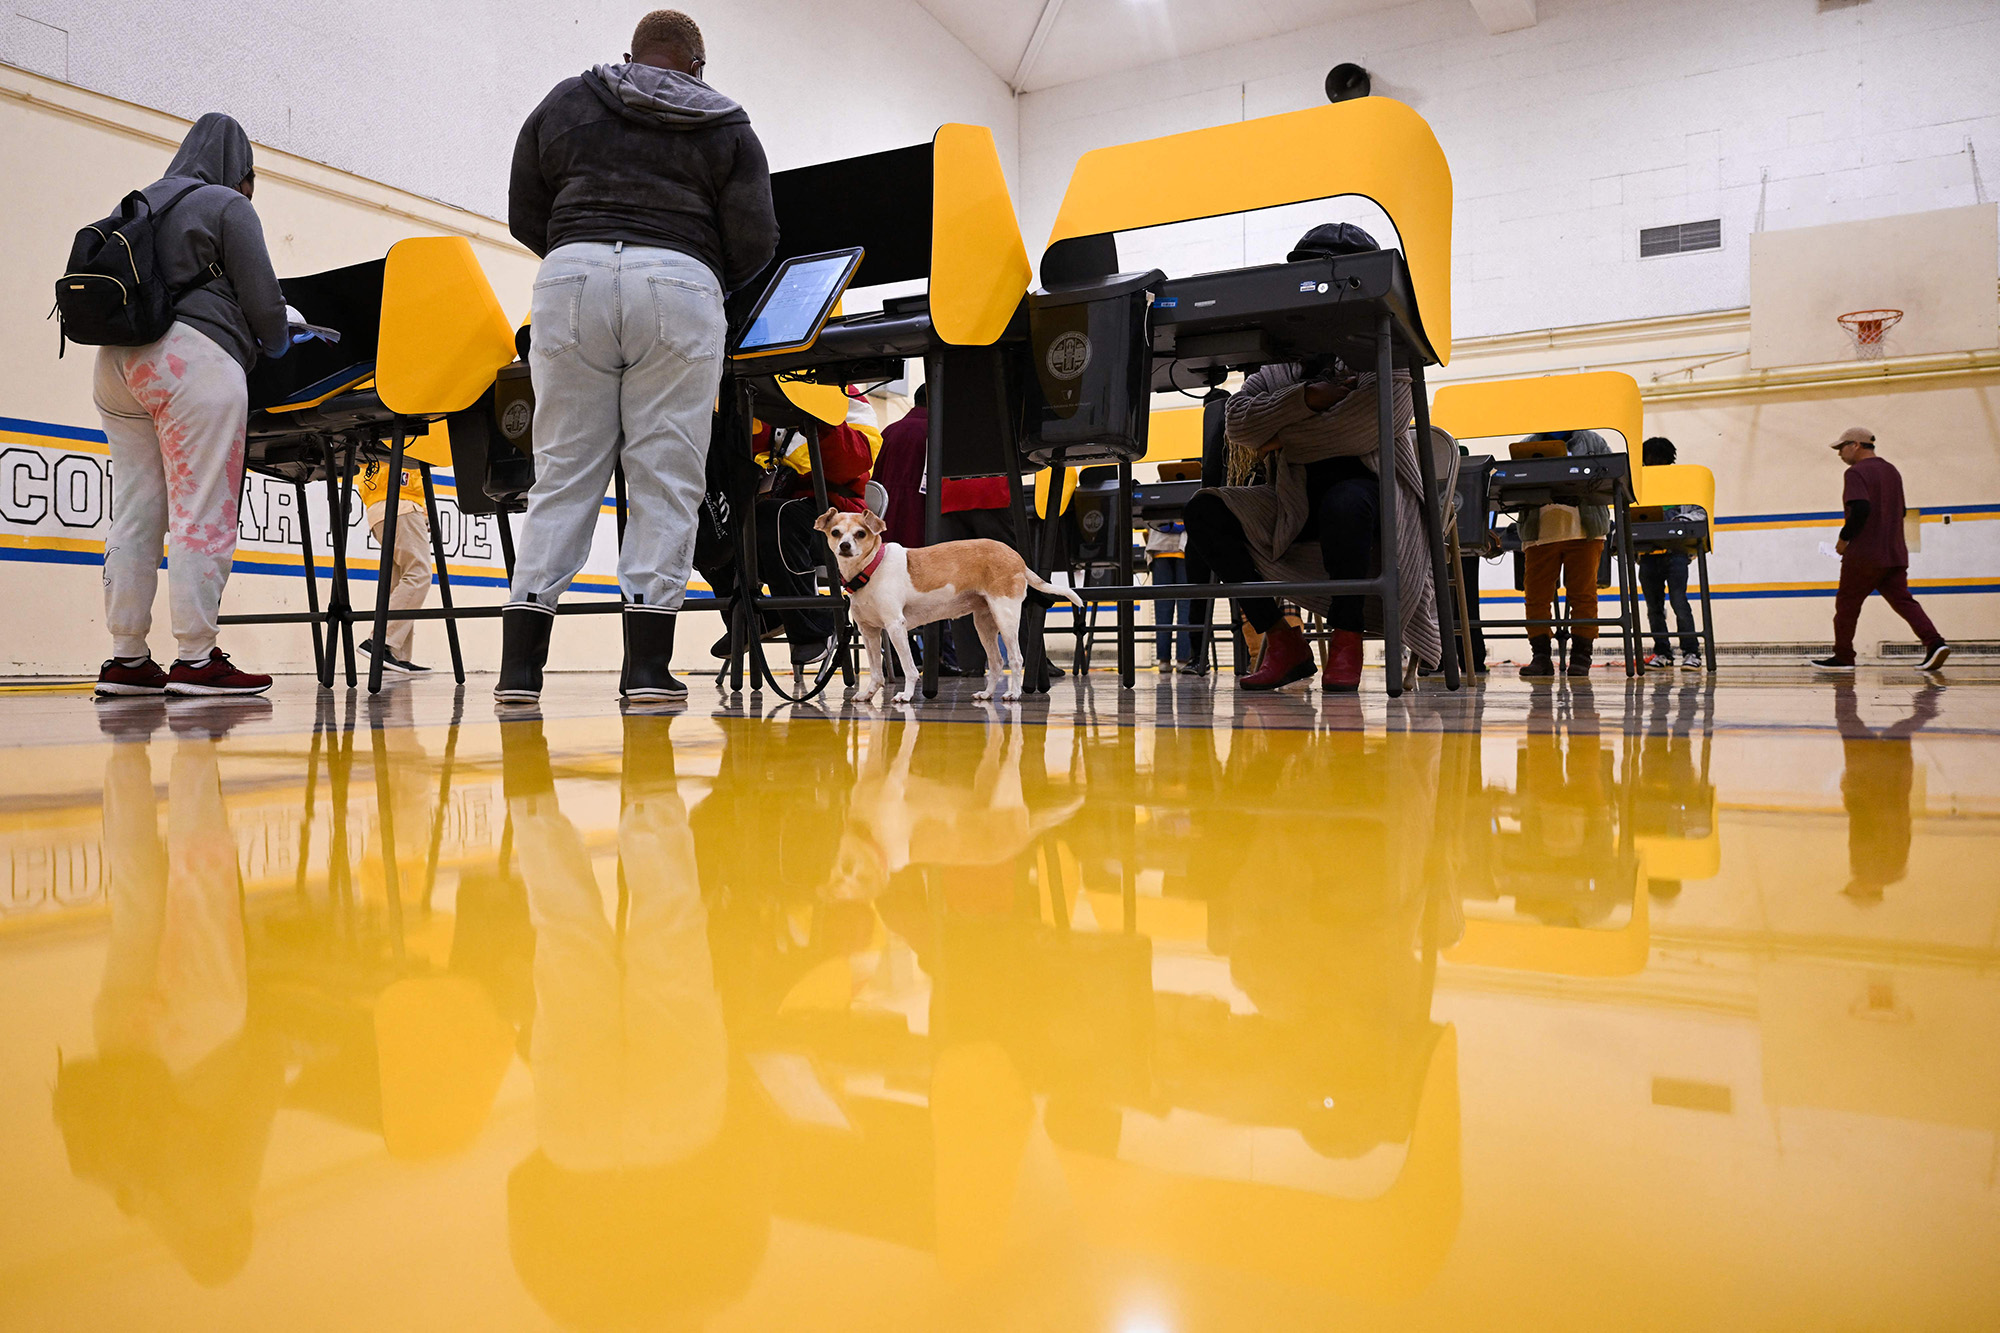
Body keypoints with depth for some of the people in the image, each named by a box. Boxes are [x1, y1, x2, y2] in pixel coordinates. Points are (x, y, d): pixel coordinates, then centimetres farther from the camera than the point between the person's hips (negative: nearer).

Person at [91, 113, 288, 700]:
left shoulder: (140, 203, 24)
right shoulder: (228, 206, 4)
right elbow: (261, 296, -1)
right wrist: (276, 346, 16)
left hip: (117, 360, 8)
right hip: (193, 358, -7)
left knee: (136, 509, 6)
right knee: (203, 512, -11)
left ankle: (127, 659, 5)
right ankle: (196, 660, -16)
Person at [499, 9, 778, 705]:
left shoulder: (562, 105, 20)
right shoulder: (727, 128, 14)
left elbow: (523, 217, 18)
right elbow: (754, 242, 5)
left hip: (572, 279, 2)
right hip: (679, 285, -2)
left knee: (563, 468, 3)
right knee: (666, 473, -1)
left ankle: (519, 666, 0)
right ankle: (648, 666, -5)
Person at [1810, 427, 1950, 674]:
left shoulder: (1856, 472, -11)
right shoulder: (1892, 470, 17)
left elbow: (1860, 509, -24)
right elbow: (1900, 511, 22)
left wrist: (1844, 538, -12)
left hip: (1863, 554, -8)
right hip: (1895, 553, 8)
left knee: (1847, 603, 4)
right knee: (1903, 601, 7)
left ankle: (1843, 657, 10)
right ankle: (1935, 643, -9)